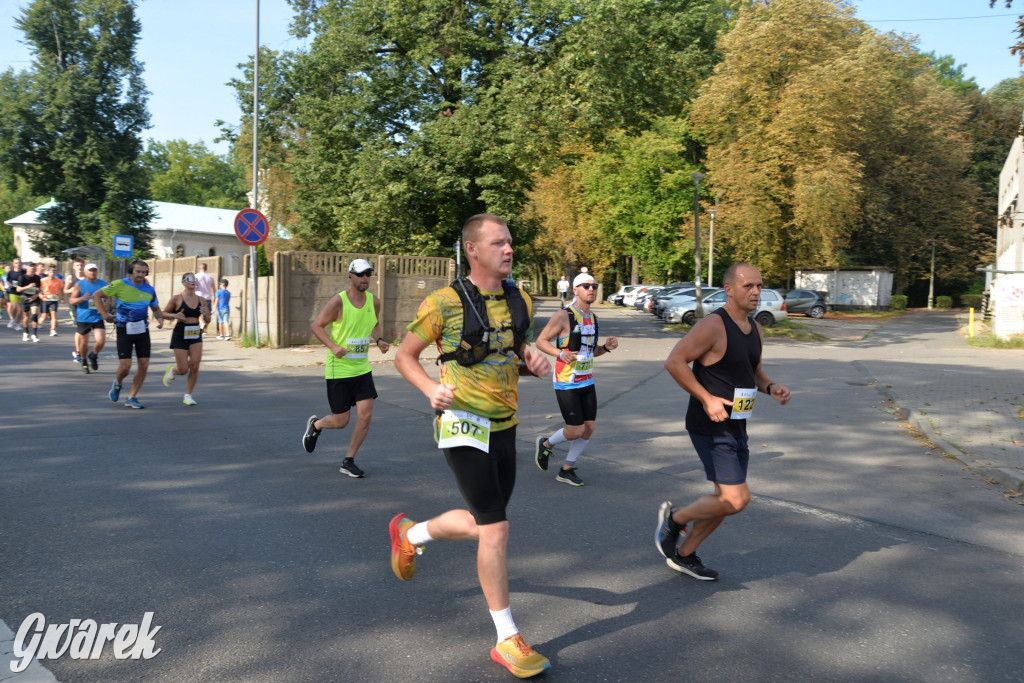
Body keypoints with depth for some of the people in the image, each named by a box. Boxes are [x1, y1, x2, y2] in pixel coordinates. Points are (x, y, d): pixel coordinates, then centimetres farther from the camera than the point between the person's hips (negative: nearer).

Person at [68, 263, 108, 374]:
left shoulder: (103, 284, 5)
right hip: (83, 318, -1)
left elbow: (107, 298, 19)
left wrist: (104, 305, -3)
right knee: (84, 342, 8)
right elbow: (71, 301, -4)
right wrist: (82, 298, -23)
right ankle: (84, 361, 33)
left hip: (98, 318, 1)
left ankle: (93, 355, 20)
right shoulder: (79, 284, -2)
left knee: (101, 341, -12)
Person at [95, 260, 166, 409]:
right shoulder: (120, 285, -9)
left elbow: (156, 308, 17)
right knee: (125, 366, -10)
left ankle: (132, 398, 14)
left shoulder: (149, 290, 3)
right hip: (124, 331, -4)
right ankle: (117, 383, 26)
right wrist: (106, 315, -7)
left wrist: (160, 318, -5)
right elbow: (96, 296, -2)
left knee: (144, 365, -1)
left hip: (142, 330, 4)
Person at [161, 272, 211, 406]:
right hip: (180, 335, -3)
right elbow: (164, 313, 3)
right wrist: (174, 315, -16)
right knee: (183, 369, -1)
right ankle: (171, 370, 36)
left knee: (195, 367, -4)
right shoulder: (177, 299, -6)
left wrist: (206, 314, -12)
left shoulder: (201, 300, 4)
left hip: (196, 336, 3)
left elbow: (207, 321, 10)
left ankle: (188, 395, 12)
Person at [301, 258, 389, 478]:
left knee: (366, 415, -4)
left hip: (362, 368, 5)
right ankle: (315, 425, 36)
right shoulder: (338, 301, -15)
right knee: (341, 421, 0)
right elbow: (316, 326, -9)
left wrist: (379, 340, 0)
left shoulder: (374, 302, 3)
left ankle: (348, 462, 13)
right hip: (338, 370, -5)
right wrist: (333, 347, -23)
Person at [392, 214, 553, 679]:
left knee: (481, 526, 18)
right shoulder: (445, 303, -11)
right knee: (496, 530, -10)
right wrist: (432, 389, -20)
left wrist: (533, 363, -4)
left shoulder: (520, 302, 6)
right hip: (464, 427, -7)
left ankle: (409, 534, 47)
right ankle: (507, 641, 7)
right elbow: (404, 356, -2)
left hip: (505, 427, 7)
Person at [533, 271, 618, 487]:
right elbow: (541, 341, -10)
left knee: (589, 429, 5)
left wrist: (606, 347, 1)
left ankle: (566, 470, 21)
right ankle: (546, 444, 24)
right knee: (576, 431, -6)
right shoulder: (564, 316, -12)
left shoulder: (592, 318, 11)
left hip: (587, 381, 7)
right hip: (566, 382, -7)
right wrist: (560, 353, -26)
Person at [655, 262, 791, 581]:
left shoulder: (755, 329, 10)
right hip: (710, 427, -9)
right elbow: (674, 362, -21)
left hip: (736, 426, 9)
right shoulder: (713, 325, -17)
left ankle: (684, 555, 31)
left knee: (726, 499, 15)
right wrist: (707, 399, -24)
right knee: (736, 499, -14)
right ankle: (674, 518, 11)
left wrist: (770, 387, 1)